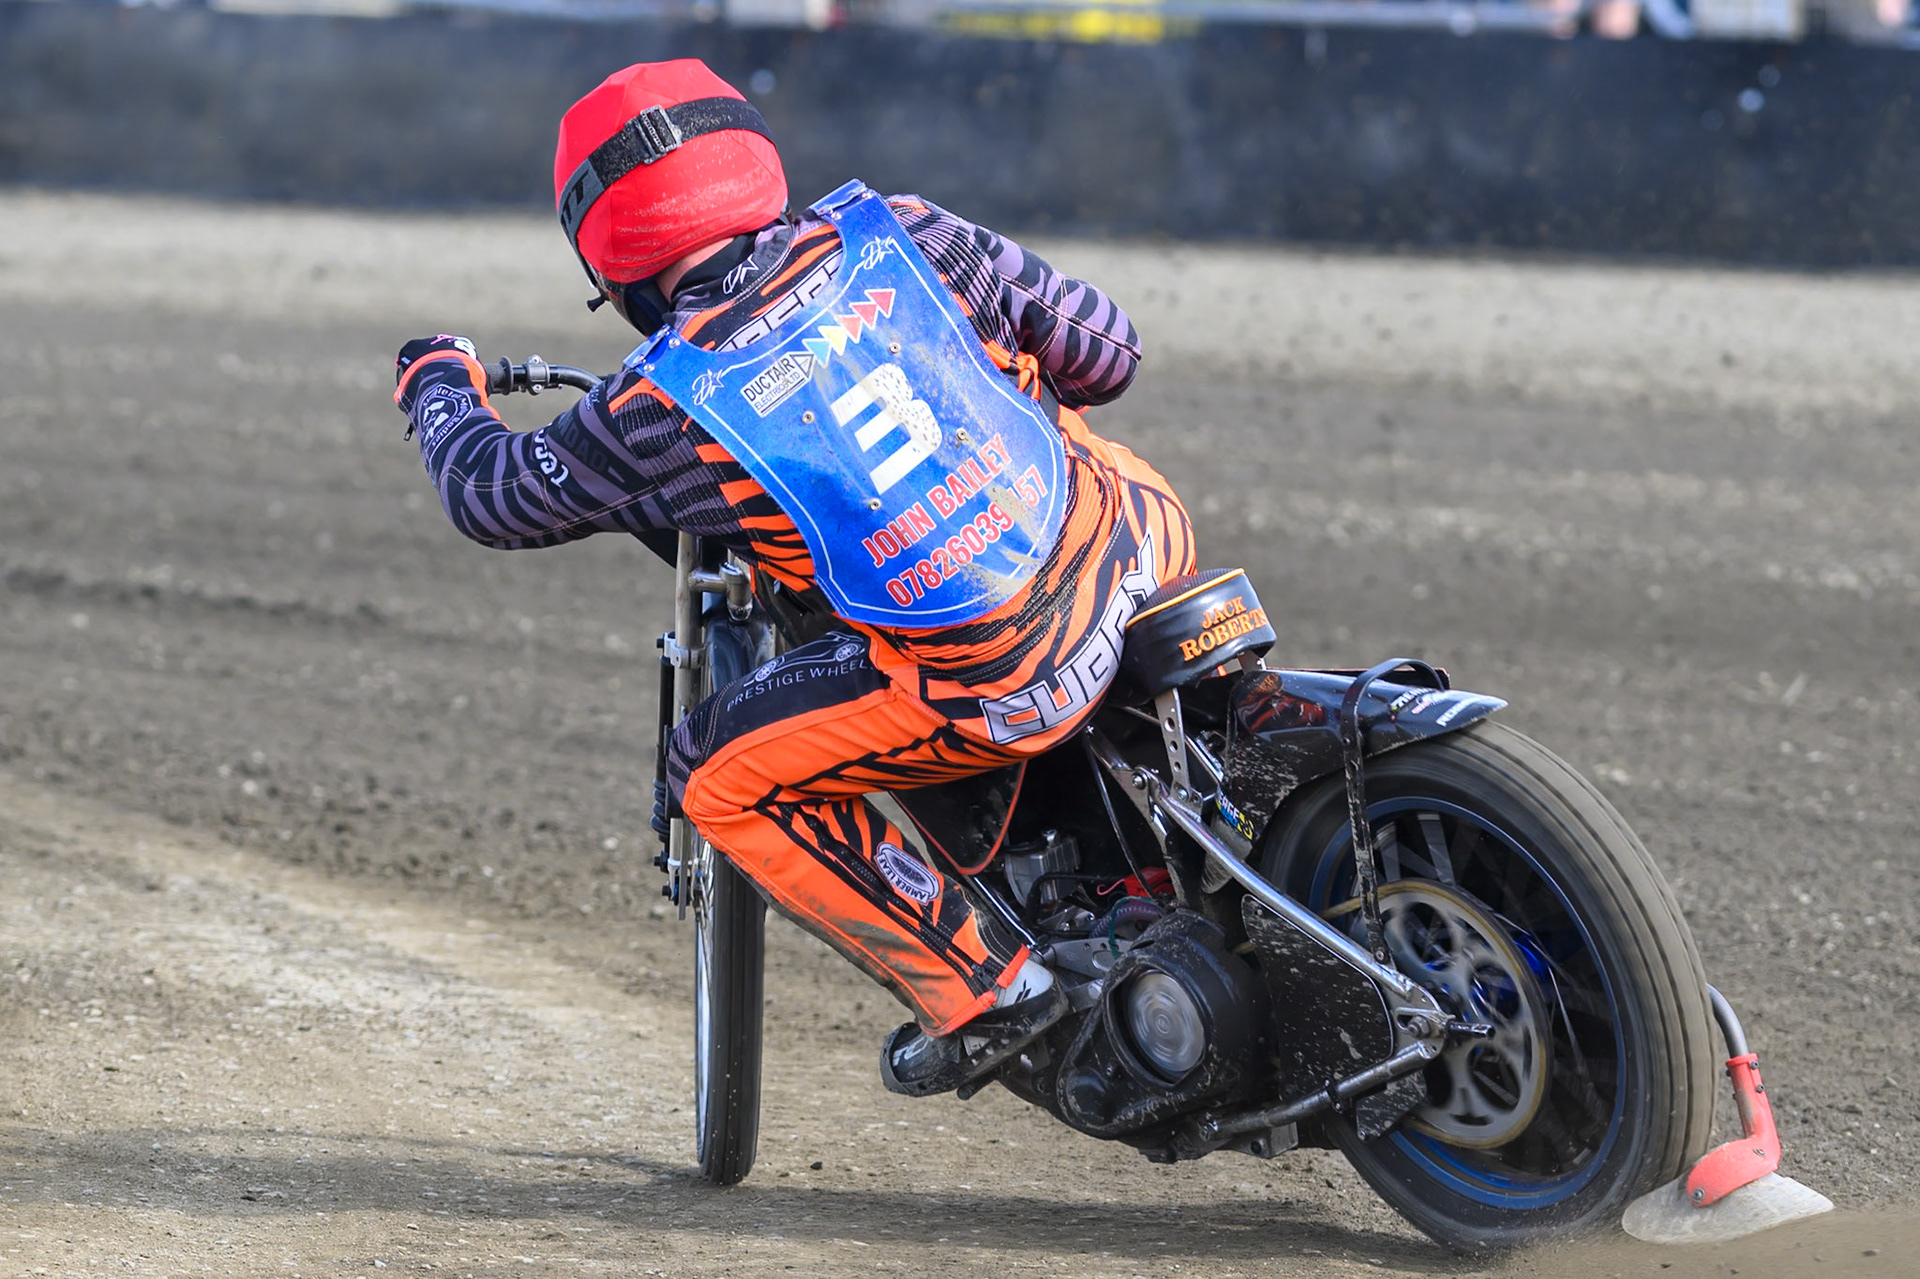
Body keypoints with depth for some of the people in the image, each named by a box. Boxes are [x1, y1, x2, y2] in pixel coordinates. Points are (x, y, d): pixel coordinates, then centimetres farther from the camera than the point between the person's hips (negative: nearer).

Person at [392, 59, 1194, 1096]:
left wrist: (438, 387, 35)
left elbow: (493, 496, 14)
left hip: (987, 684, -5)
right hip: (1139, 548, 5)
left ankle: (980, 990, 11)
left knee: (719, 779, 14)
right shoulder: (894, 232, 3)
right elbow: (1102, 348, 9)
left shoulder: (659, 410, -4)